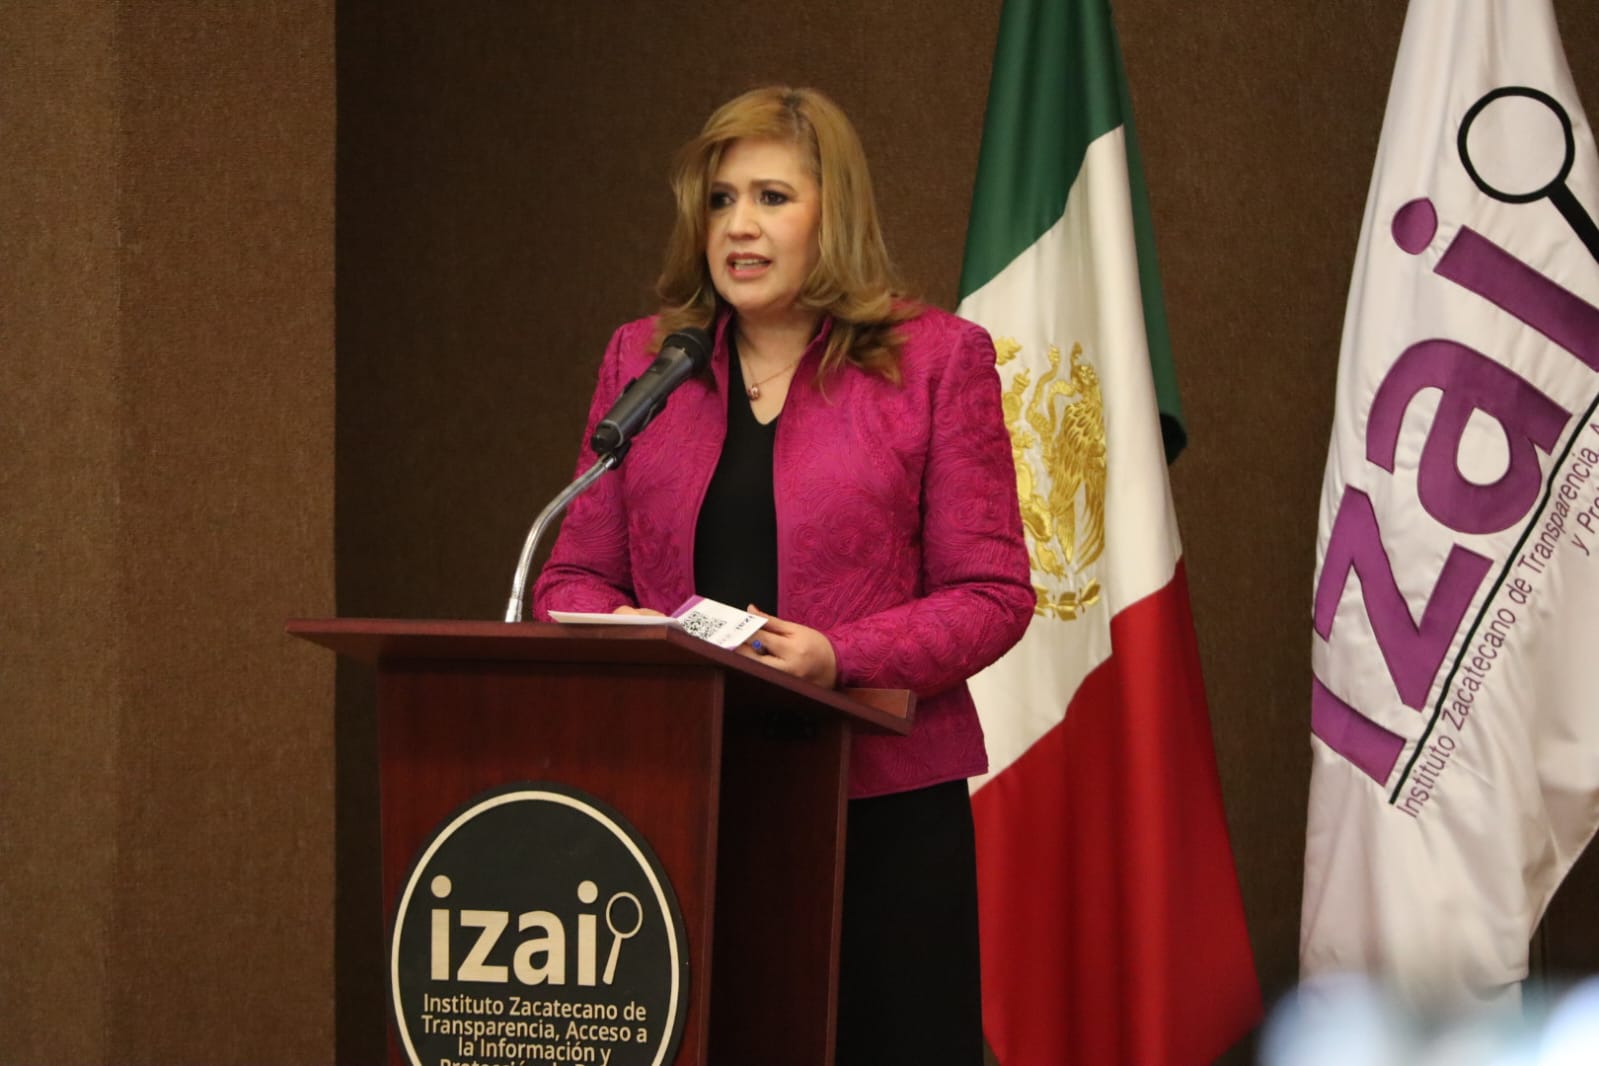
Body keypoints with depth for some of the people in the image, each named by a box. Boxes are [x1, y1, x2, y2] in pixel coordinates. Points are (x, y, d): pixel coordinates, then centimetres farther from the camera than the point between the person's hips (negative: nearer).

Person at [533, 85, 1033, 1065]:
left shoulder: (938, 358, 2)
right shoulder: (642, 360, 13)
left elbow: (992, 594, -2)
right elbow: (575, 573, 15)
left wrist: (840, 659, -17)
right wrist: (617, 634, -8)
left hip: (880, 800, -3)